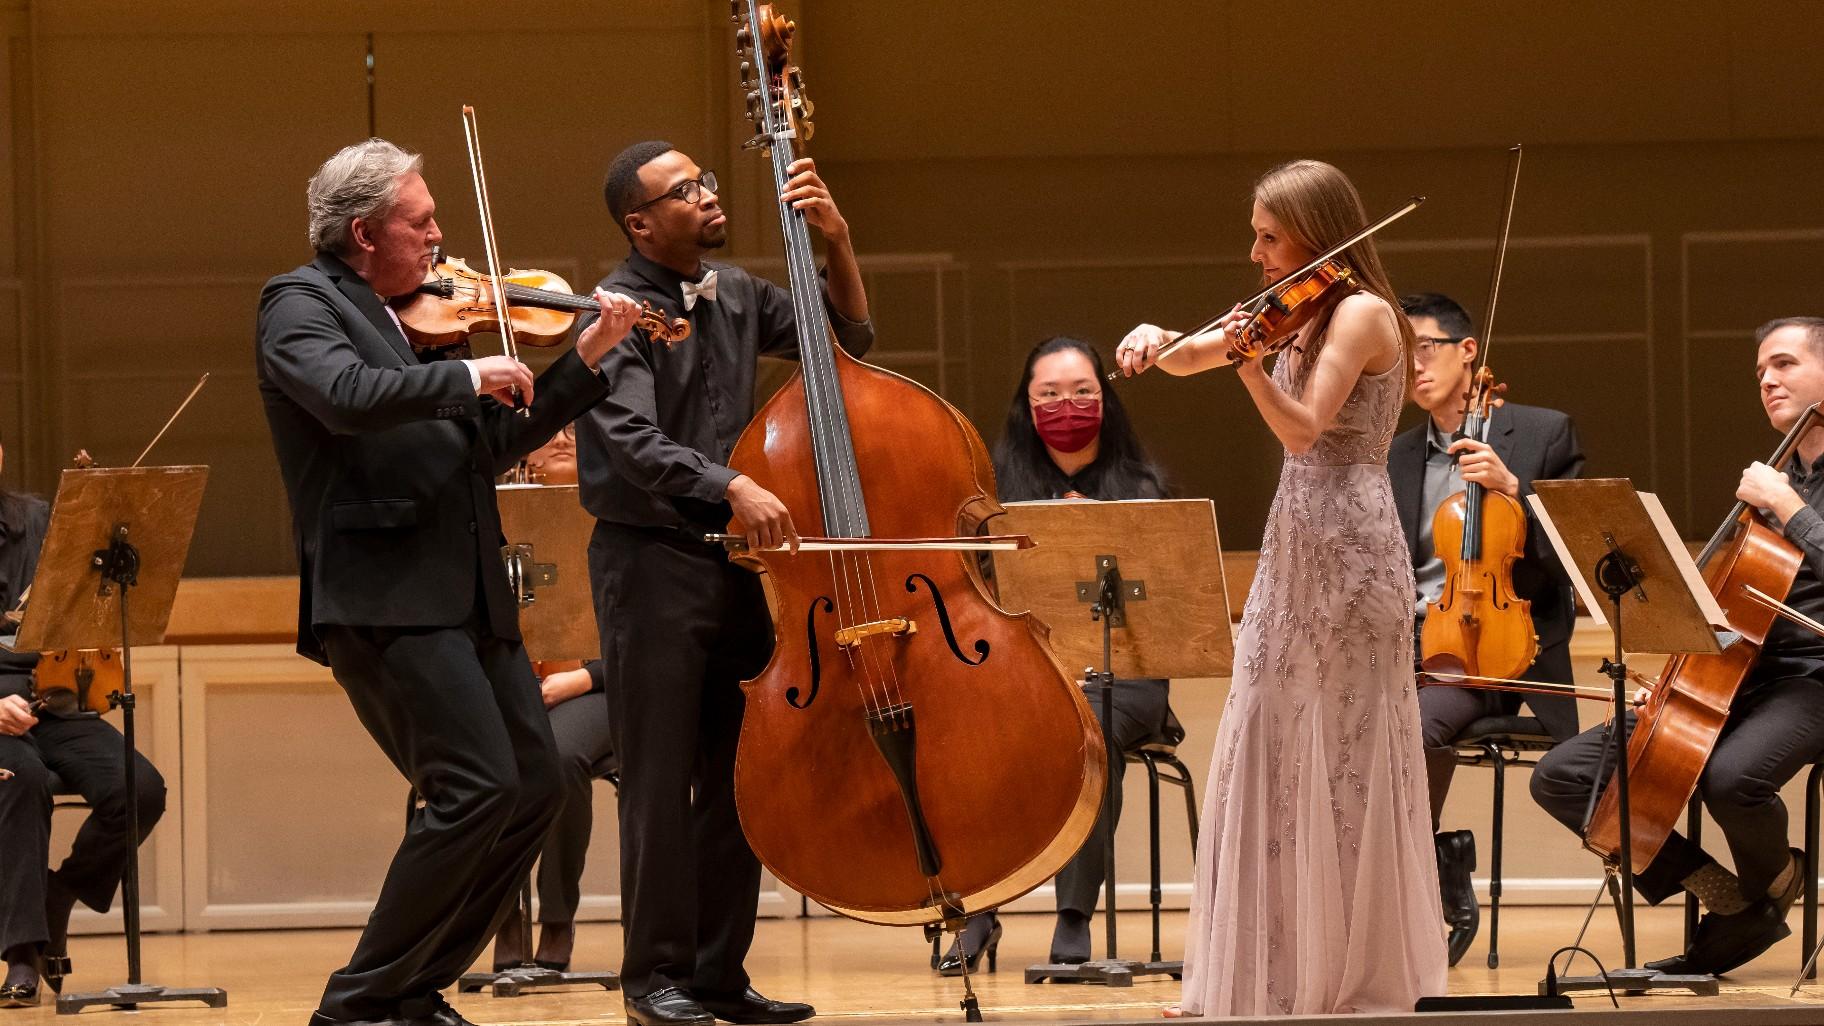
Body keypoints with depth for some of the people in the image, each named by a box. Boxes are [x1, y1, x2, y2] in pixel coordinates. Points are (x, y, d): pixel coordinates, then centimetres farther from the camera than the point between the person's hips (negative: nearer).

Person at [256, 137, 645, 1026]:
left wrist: (588, 355, 17)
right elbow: (347, 395, -25)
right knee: (478, 787, -17)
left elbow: (493, 443, 22)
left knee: (534, 785, 7)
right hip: (381, 595, -9)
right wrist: (468, 375, -16)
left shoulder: (419, 318, 20)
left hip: (467, 597, 9)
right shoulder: (299, 303, -4)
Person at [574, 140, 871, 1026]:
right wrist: (731, 486, -36)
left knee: (739, 775, 7)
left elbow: (849, 337, 18)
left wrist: (836, 243, 3)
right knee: (662, 779, -4)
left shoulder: (735, 296, 11)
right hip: (651, 562, -7)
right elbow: (636, 443, -22)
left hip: (734, 559, 7)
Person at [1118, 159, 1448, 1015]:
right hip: (1293, 552, 9)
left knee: (1344, 764, -5)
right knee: (1266, 759, 8)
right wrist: (1156, 338, -1)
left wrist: (1248, 361, -35)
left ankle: (1367, 977, 1)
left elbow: (1303, 429, -21)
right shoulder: (1300, 316, 15)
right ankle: (1276, 971, 12)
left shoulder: (1360, 315, -11)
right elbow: (1188, 359, 20)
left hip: (1348, 553, -9)